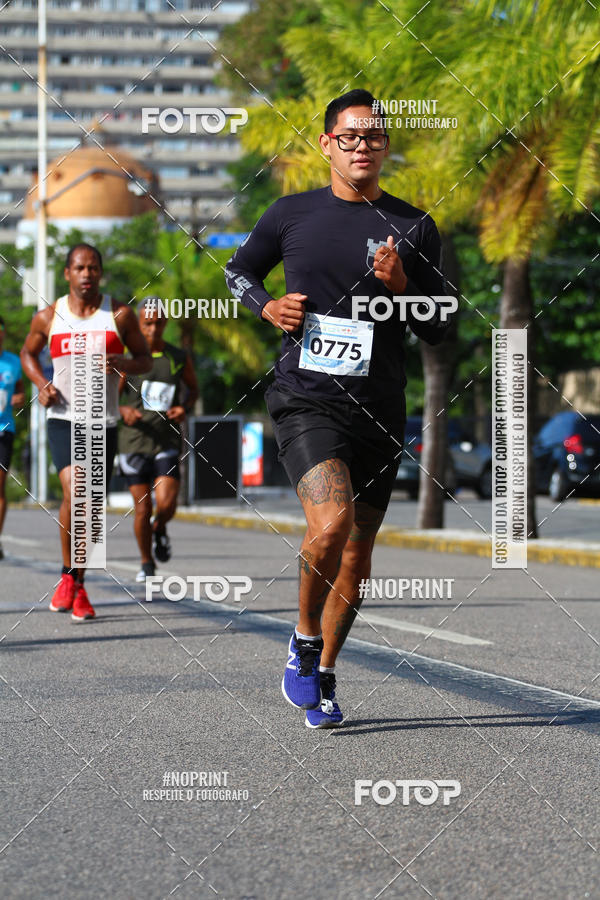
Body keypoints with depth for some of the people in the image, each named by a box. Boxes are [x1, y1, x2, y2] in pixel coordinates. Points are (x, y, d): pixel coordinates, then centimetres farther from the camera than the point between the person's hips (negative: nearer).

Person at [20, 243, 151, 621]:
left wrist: (123, 364, -15)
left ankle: (79, 587, 24)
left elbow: (145, 359, 8)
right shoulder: (48, 317, 1)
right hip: (63, 419, -1)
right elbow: (29, 353, 18)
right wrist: (42, 384, -1)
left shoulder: (120, 315, 0)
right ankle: (68, 574, -5)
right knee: (74, 493, -23)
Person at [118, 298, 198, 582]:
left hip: (167, 442, 1)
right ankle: (146, 563, 21)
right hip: (134, 441, -1)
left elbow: (194, 388, 20)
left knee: (166, 505, -14)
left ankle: (159, 529, 22)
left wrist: (185, 408, -2)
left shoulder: (179, 358, 4)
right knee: (142, 509, 0)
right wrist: (124, 410, -22)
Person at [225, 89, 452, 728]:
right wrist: (266, 306, 0)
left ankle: (322, 675, 29)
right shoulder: (292, 214, 4)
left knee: (356, 560, 9)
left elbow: (438, 331, 9)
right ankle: (304, 640, 0)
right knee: (332, 523, -26)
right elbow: (238, 270, 21)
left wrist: (401, 286, -10)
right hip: (305, 400, -3)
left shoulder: (413, 228, 6)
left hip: (379, 410, 3)